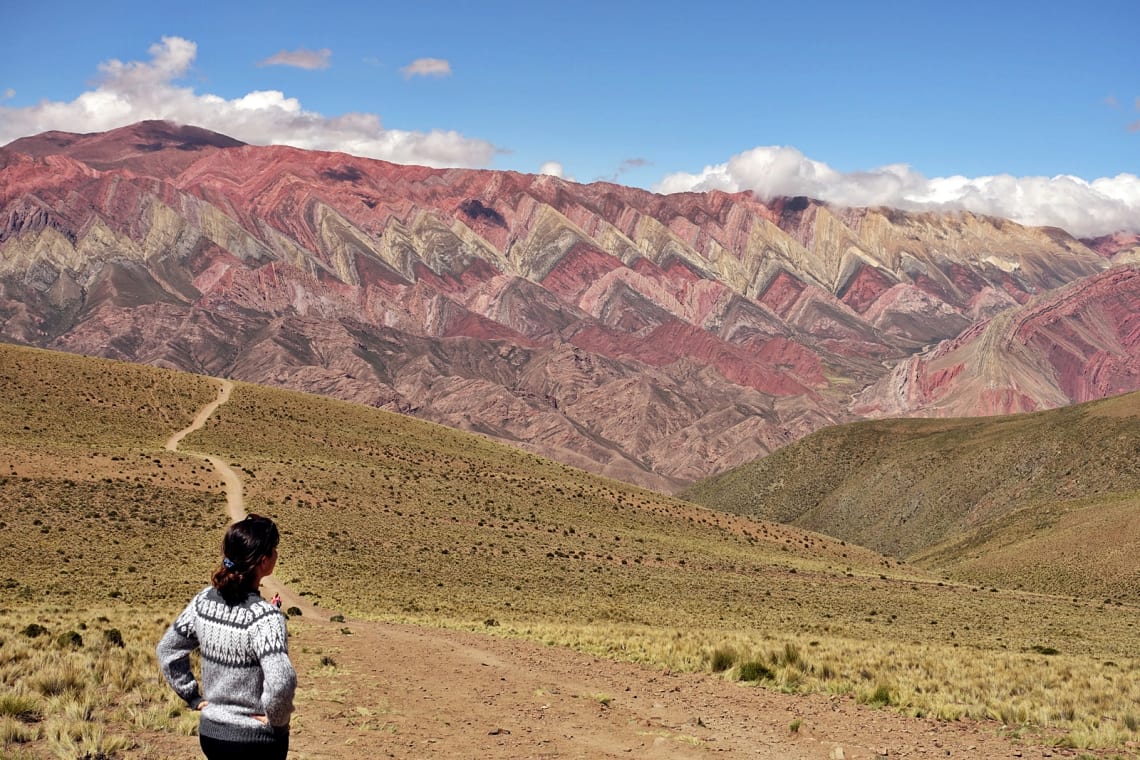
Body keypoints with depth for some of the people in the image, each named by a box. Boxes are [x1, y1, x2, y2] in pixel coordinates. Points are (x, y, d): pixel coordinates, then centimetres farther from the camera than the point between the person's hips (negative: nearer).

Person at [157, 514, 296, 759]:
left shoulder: (203, 601, -2)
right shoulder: (264, 616, -23)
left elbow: (168, 649, 10)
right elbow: (281, 681, -34)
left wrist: (194, 698, 12)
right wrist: (276, 719, -16)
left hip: (210, 732, 6)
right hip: (255, 740, -6)